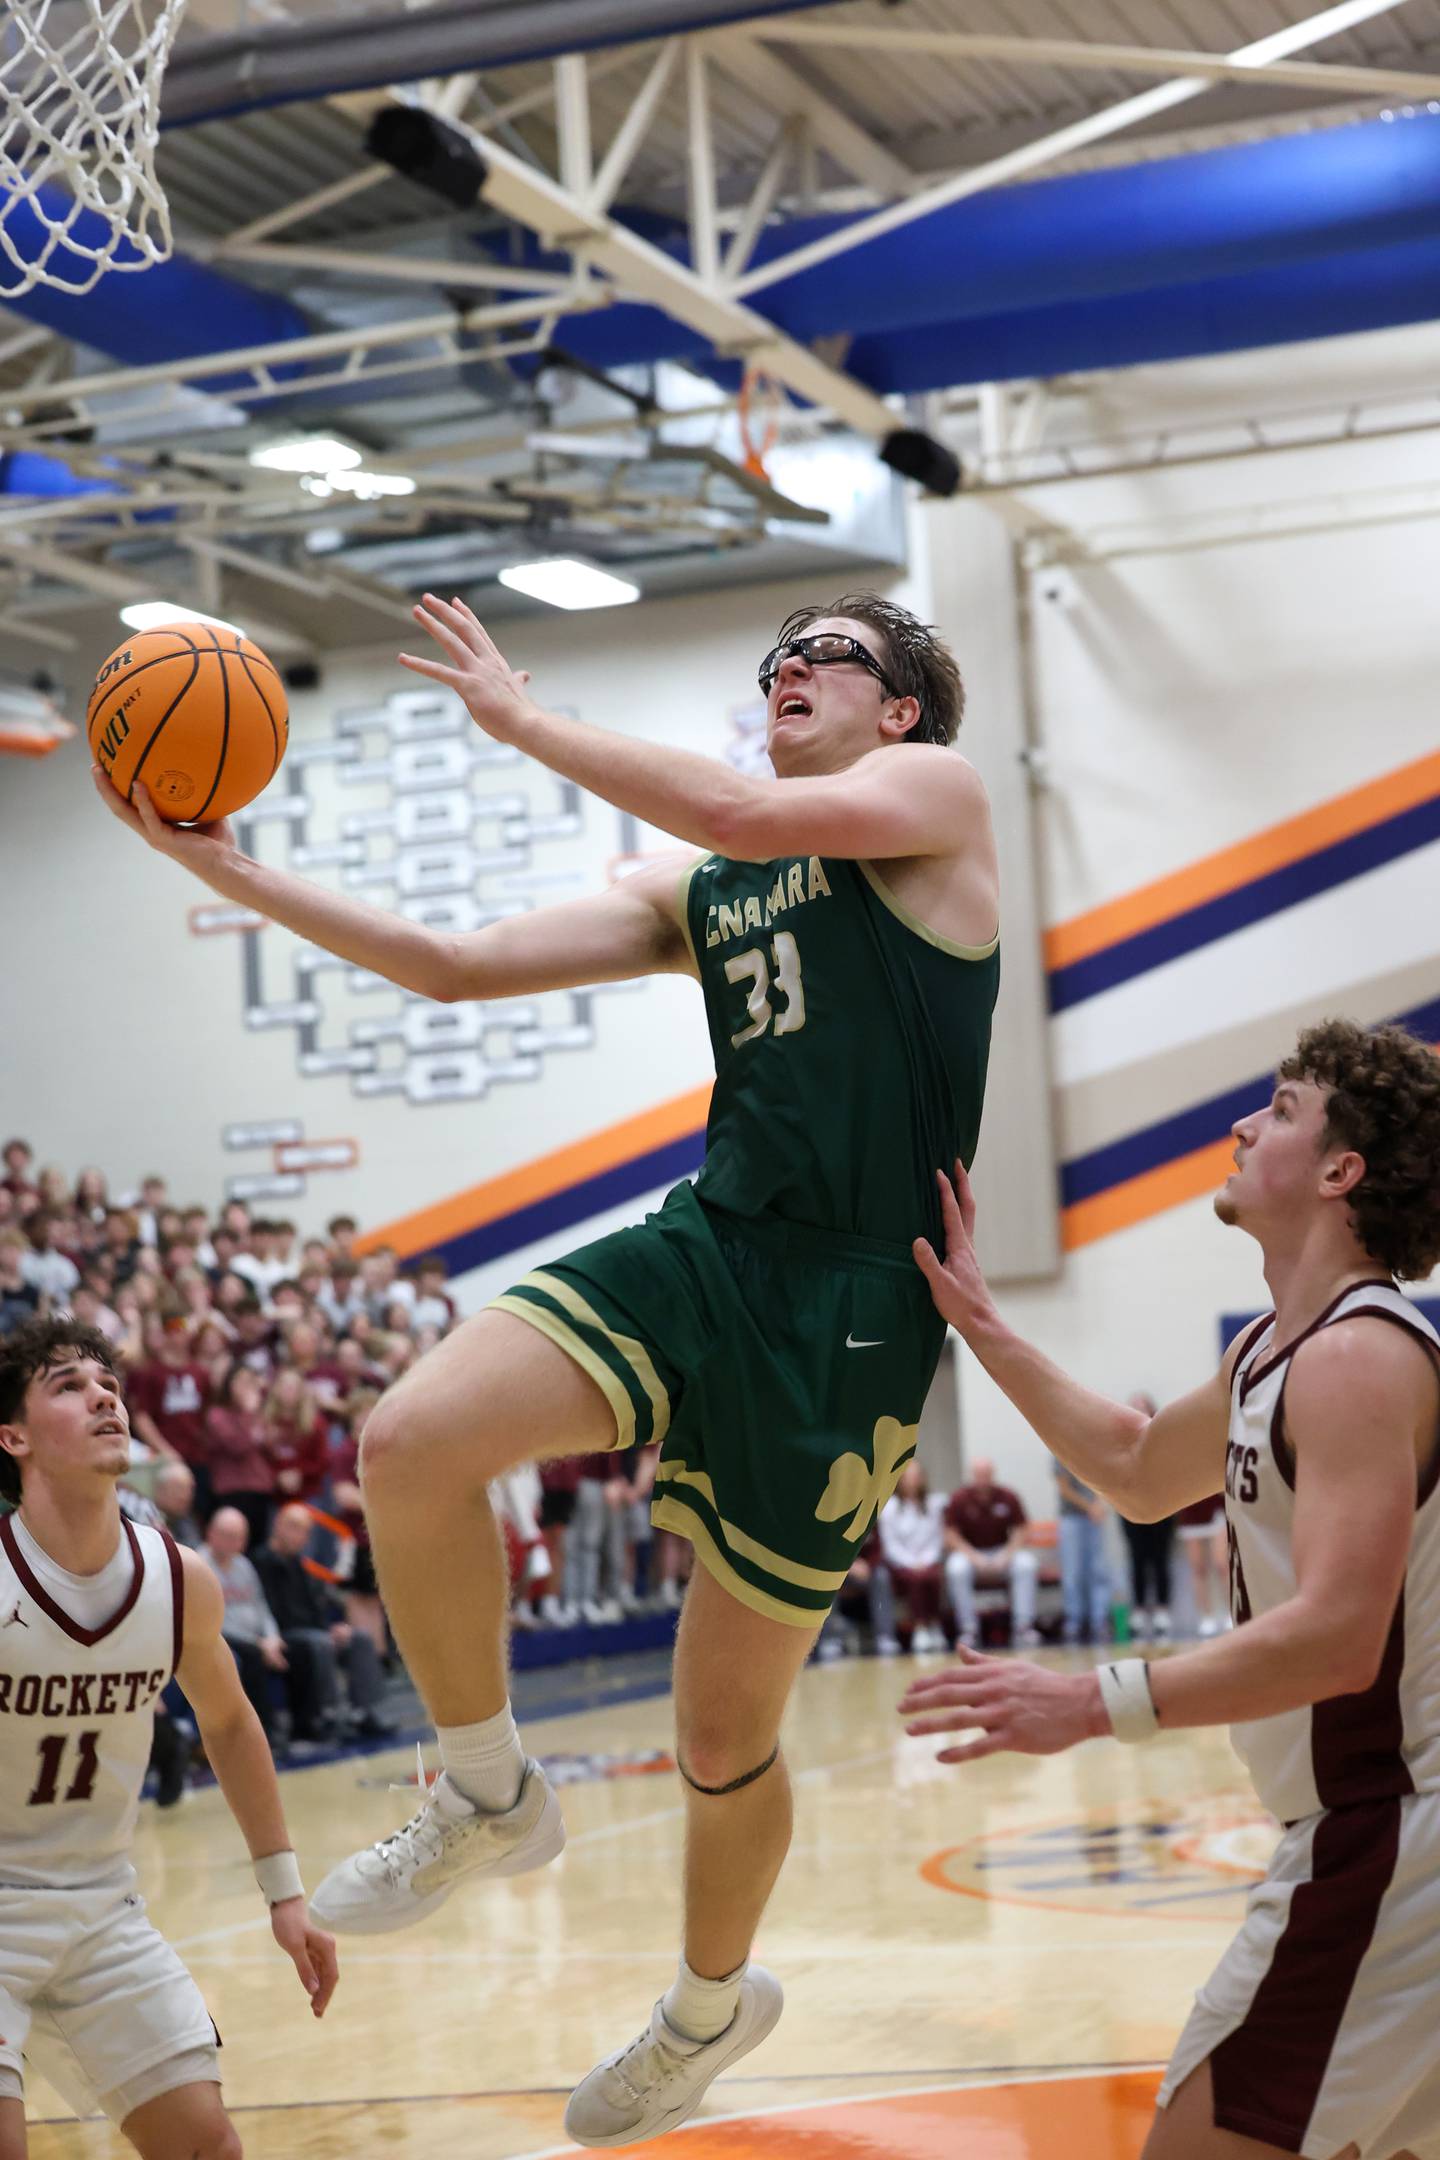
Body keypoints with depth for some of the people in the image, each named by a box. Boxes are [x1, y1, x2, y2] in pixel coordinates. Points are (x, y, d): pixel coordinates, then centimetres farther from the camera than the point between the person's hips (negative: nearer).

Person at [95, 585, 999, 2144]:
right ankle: (486, 1794, 2)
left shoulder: (937, 792, 2)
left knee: (724, 1730, 4)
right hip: (705, 1245, 6)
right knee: (411, 1443, -22)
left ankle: (711, 2002, 35)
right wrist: (232, 870, 8)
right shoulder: (695, 895, 19)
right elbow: (455, 967, 15)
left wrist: (520, 716, -7)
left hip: (850, 1308, -5)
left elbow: (746, 816, -18)